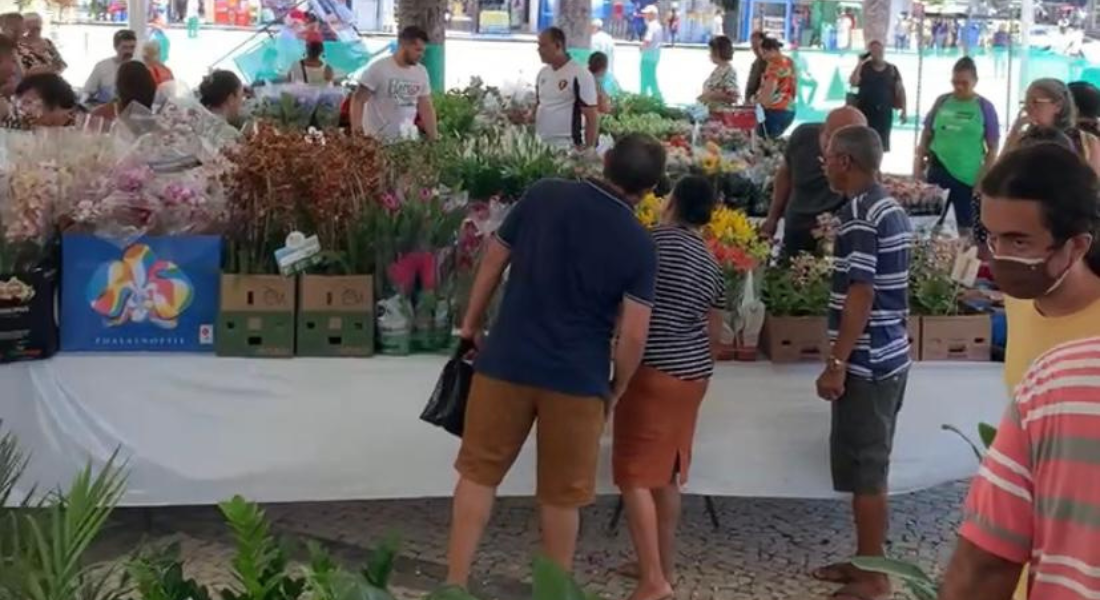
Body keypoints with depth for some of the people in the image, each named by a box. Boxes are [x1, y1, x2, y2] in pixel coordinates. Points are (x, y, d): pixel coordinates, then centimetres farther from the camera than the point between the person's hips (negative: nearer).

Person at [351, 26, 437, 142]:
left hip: (407, 139, 6)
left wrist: (434, 140, 9)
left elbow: (426, 108, 13)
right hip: (378, 139, -6)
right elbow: (358, 100, -10)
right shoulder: (379, 68, -11)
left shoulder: (421, 73, 6)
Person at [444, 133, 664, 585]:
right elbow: (633, 335, -8)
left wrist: (470, 325, 17)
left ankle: (454, 582, 12)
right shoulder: (639, 246, -6)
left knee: (479, 472, 14)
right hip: (578, 379, -1)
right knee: (562, 495, 12)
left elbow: (493, 262, 5)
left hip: (506, 363, 1)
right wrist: (617, 389, 8)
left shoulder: (543, 196, -1)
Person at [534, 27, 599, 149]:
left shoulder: (580, 75, -11)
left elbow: (592, 116, -11)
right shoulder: (543, 73, 11)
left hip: (567, 148, -7)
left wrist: (589, 149, -14)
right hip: (540, 145, 7)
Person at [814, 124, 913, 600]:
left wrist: (836, 363, -19)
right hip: (889, 356, 10)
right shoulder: (892, 208, 13)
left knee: (863, 472, -2)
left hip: (866, 362, -10)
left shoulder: (859, 214, -16)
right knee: (869, 468, 16)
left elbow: (861, 294, -21)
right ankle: (865, 562, 25)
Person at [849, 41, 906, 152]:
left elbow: (900, 90, 6)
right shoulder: (863, 67, 2)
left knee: (882, 144, 5)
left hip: (884, 112, 1)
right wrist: (859, 64, -14)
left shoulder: (892, 69, 6)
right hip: (865, 111, -1)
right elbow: (853, 83, -12)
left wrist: (904, 111, 1)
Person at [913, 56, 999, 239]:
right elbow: (926, 135, 10)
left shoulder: (984, 107, -4)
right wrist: (918, 165, 4)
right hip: (938, 172, 3)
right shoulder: (942, 101, 3)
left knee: (965, 226, 9)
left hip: (967, 177, -3)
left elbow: (993, 147, -2)